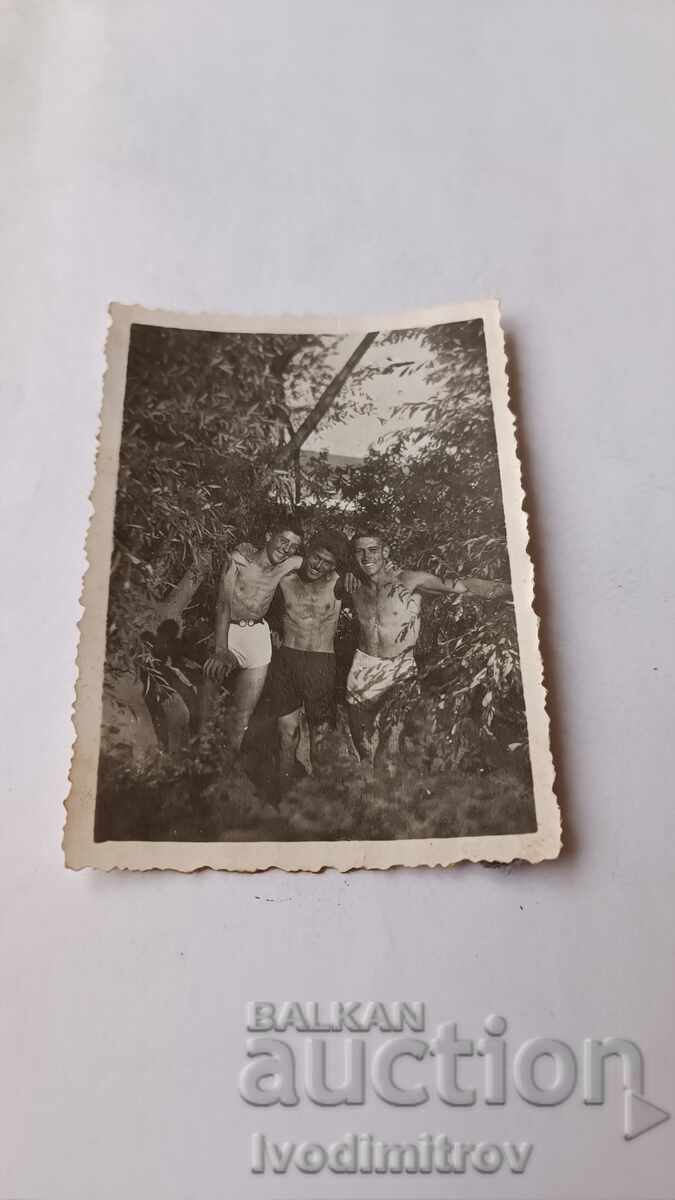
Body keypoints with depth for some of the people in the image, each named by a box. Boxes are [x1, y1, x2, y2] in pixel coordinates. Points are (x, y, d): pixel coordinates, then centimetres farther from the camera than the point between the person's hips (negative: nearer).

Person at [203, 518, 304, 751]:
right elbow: (223, 604, -18)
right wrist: (221, 649, -29)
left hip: (258, 635, 4)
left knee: (243, 714, 9)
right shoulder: (238, 559, -12)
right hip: (226, 630, -3)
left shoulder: (289, 565, -1)